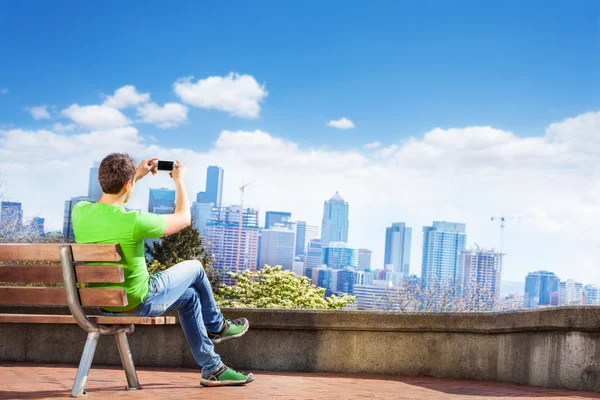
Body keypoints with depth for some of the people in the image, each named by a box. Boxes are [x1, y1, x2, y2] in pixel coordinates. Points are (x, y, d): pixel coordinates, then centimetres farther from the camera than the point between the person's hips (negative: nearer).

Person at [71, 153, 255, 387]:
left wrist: (137, 175, 19)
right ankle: (216, 326, 44)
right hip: (139, 303, -7)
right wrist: (179, 181, 6)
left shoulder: (80, 211, -11)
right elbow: (183, 219, -9)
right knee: (194, 268, 19)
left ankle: (212, 369, 34)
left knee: (189, 297, 26)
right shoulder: (133, 221, -29)